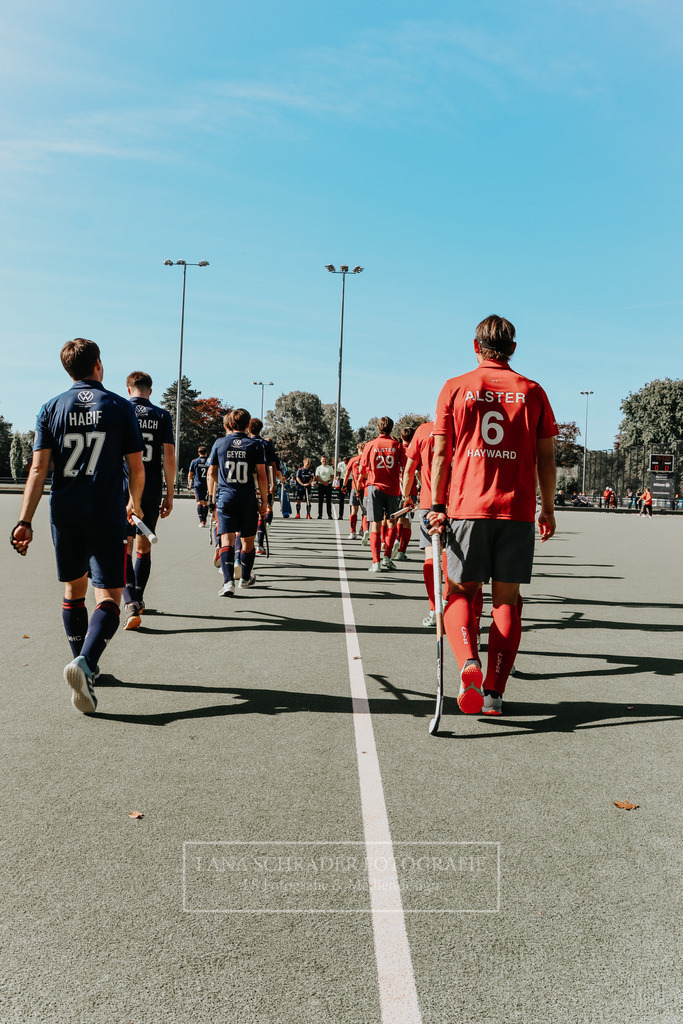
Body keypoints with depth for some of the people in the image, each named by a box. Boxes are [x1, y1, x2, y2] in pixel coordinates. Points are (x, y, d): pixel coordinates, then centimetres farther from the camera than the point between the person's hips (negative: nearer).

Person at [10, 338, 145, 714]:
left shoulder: (51, 408, 5)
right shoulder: (119, 407, 0)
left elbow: (38, 468, -2)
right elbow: (136, 468, 2)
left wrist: (25, 520, -1)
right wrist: (134, 504, 20)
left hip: (64, 514, 3)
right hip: (106, 515, -3)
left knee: (74, 590, 19)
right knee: (108, 596, -3)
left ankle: (83, 669, 28)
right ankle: (86, 663, -27)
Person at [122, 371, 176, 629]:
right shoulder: (162, 416, 3)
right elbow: (169, 457, -2)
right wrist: (169, 494, 4)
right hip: (151, 492, 2)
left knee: (124, 549, -1)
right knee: (144, 546, 16)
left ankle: (130, 603, -18)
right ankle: (138, 600, 28)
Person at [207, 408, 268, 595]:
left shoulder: (219, 443, 3)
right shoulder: (255, 444, -1)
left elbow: (211, 473, 10)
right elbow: (261, 475, -4)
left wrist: (212, 495, 25)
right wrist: (264, 501, 3)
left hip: (225, 497, 0)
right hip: (248, 499, 0)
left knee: (227, 540, -4)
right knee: (247, 541, 14)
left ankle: (228, 581, -21)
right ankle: (245, 579, 30)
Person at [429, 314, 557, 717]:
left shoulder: (455, 388, 5)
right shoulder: (532, 391, 7)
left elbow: (441, 453, 2)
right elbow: (546, 459, 7)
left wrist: (437, 506, 6)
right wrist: (548, 508, 16)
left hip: (466, 507, 0)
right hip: (518, 509, 1)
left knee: (461, 593, 11)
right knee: (507, 598, 8)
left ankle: (469, 661, -14)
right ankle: (494, 692, 6)